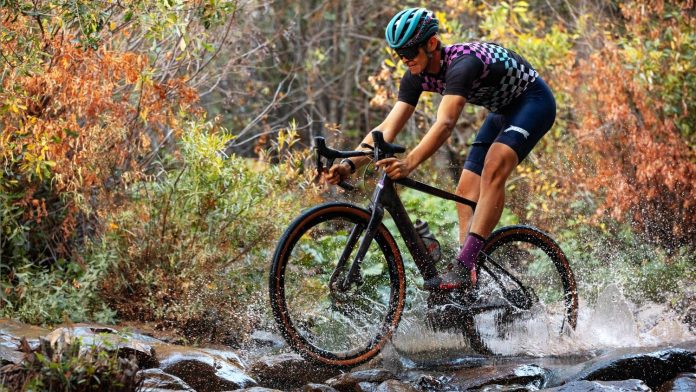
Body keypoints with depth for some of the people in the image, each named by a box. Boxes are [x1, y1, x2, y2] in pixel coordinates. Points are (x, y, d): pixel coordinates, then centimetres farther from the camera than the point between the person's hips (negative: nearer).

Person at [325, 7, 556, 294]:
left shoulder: (462, 64, -36)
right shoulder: (417, 76, -11)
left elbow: (445, 124, -49)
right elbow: (387, 129, -16)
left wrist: (409, 163, -63)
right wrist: (349, 164, -31)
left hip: (533, 101, -9)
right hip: (503, 110, 9)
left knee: (493, 169, -30)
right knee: (466, 192, -2)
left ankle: (463, 268, -35)